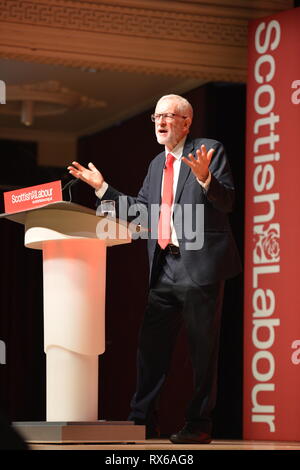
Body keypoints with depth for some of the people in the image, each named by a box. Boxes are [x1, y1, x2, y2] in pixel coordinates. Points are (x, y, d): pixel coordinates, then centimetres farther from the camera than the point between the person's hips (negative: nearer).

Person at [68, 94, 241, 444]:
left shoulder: (209, 151, -2)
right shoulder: (157, 165, 19)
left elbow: (227, 202, -10)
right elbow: (140, 207, 19)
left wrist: (204, 178, -29)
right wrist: (102, 187, 16)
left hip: (199, 264, -7)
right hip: (165, 267, 7)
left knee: (202, 348, -1)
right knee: (150, 343, 5)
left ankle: (199, 425, 4)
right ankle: (141, 420, 10)